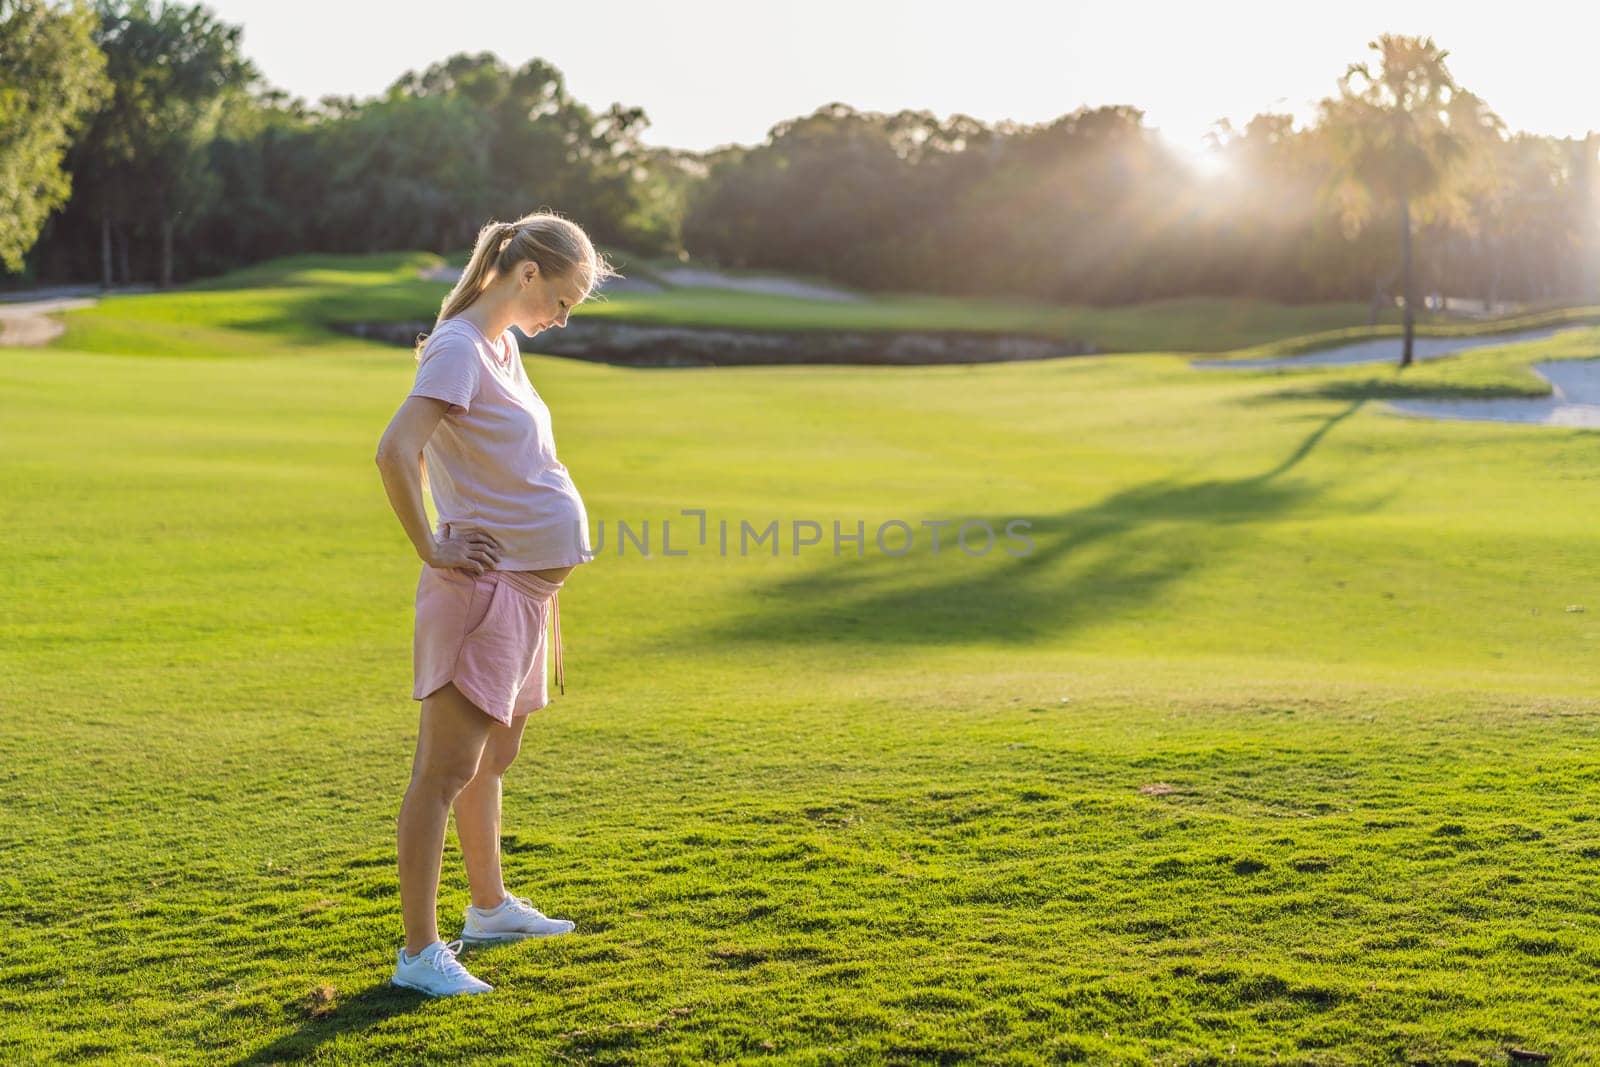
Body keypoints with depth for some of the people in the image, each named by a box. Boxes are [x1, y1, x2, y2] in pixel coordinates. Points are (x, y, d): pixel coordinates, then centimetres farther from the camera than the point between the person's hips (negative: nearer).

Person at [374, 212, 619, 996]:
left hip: (528, 581, 10)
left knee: (494, 757, 22)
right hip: (486, 581, -10)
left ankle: (490, 908, 37)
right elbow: (395, 454, -28)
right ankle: (419, 952, -4)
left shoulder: (501, 344, 13)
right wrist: (432, 550, -19)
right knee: (447, 768, -7)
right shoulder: (458, 349, -16)